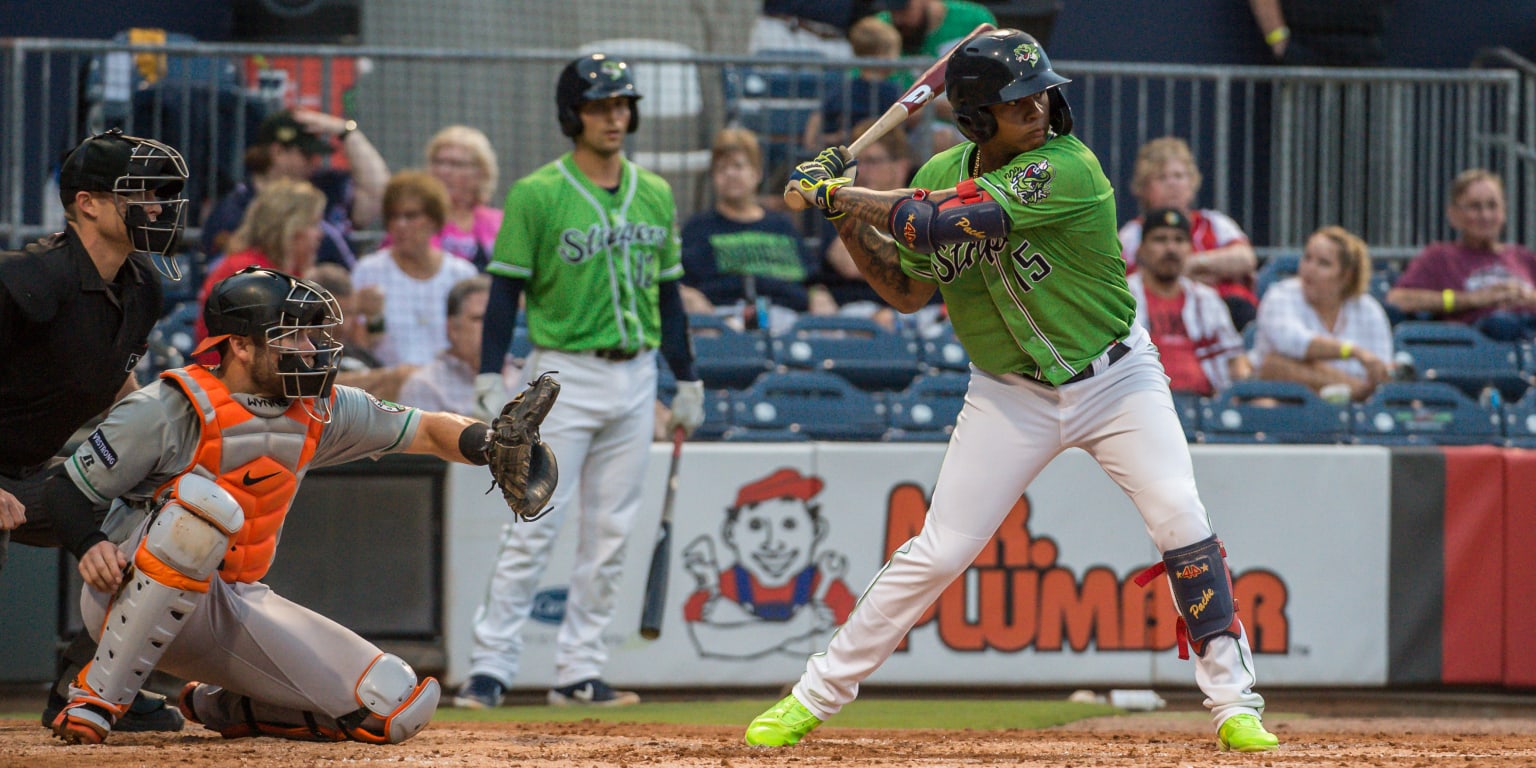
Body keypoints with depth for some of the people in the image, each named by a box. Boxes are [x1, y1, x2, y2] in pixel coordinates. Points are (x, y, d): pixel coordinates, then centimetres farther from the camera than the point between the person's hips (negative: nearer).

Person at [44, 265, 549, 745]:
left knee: (399, 706, -8)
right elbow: (65, 490, -11)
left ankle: (223, 708, 13)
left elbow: (428, 431, 7)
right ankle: (99, 694, -29)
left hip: (237, 605, 6)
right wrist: (91, 546, -32)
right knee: (204, 503, -39)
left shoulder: (320, 412, 3)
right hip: (131, 599, -6)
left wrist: (485, 444, -15)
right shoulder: (170, 410, -15)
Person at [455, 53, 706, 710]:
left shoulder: (655, 197, 10)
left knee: (609, 534, 5)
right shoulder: (536, 195, -5)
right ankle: (490, 667, -7)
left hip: (634, 378, 5)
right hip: (564, 376, -5)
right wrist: (490, 383, -14)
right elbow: (505, 291, -6)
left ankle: (579, 673, 10)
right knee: (534, 527, -10)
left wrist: (688, 384, 14)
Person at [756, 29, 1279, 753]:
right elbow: (908, 289, 9)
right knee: (938, 551, -2)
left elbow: (938, 226, -31)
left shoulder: (1067, 169, -24)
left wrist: (841, 193, -20)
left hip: (1115, 377, -3)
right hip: (1011, 395, 3)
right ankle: (814, 696, 9)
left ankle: (1233, 702, -6)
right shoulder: (941, 174, -3)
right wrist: (844, 216, -4)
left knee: (1182, 523, -17)